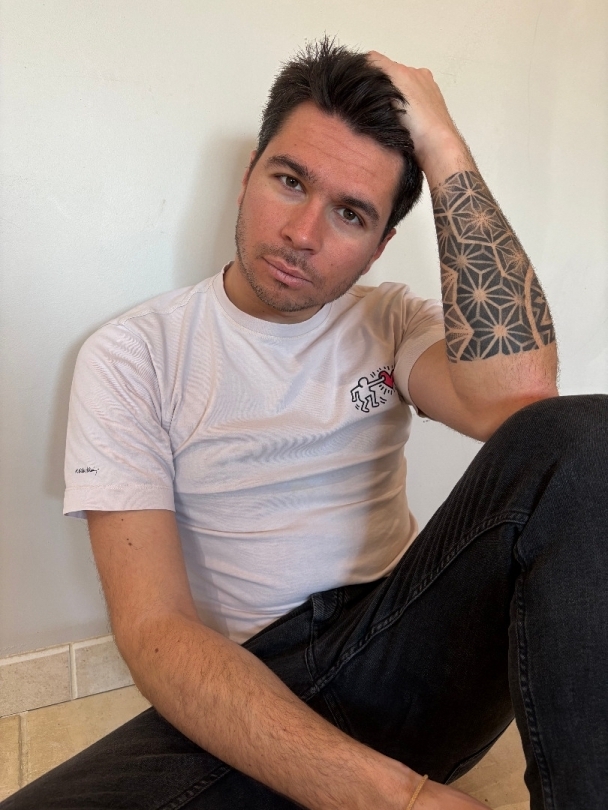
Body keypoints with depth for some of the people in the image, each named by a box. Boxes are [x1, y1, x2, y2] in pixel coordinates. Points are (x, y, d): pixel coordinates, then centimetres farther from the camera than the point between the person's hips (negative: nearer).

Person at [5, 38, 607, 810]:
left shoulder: (389, 321, 4)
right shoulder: (131, 355, -5)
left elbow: (517, 394, -20)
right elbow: (155, 628, -14)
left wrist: (442, 145, -15)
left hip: (405, 657, 3)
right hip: (240, 692, -1)